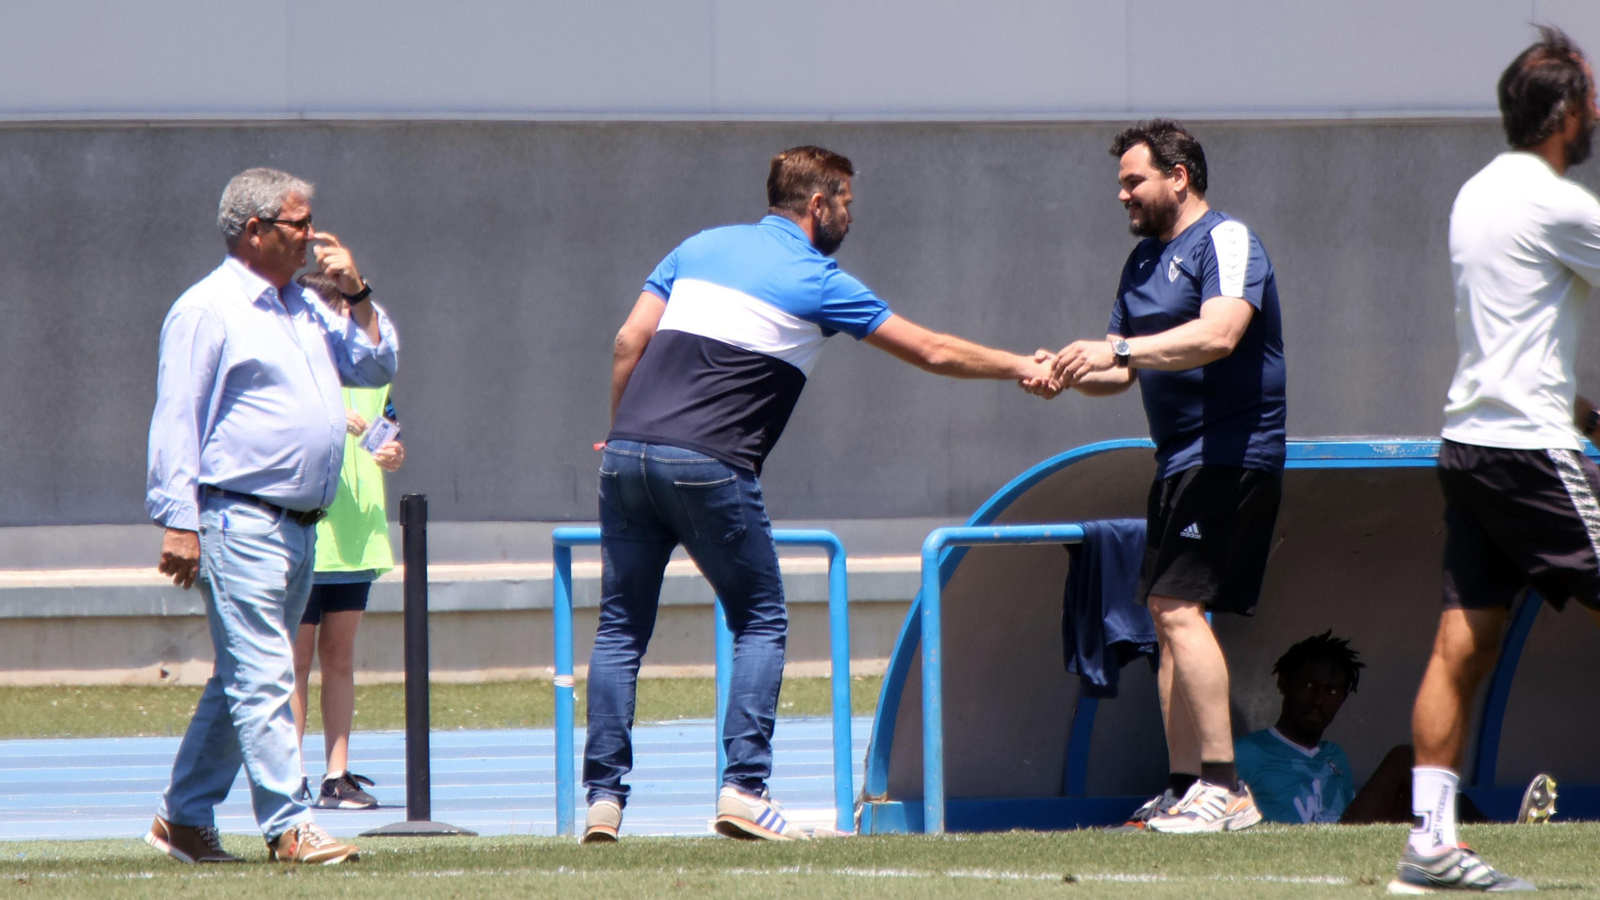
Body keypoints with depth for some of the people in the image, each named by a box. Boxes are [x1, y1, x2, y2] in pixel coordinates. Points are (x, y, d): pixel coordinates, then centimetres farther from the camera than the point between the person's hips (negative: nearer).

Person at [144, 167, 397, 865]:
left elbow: (376, 367, 23)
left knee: (242, 682, 12)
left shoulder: (303, 310, 18)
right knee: (263, 676, -12)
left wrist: (357, 297, 9)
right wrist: (178, 521, -16)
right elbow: (175, 418, -10)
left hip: (299, 525, 9)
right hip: (239, 518, -9)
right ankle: (288, 829, -15)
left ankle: (183, 820, 19)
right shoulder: (209, 309, -7)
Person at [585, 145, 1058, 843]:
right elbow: (934, 352, 12)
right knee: (760, 623, 9)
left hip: (628, 450, 5)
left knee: (620, 629, 9)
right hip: (709, 465, -5)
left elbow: (630, 341, 13)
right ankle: (743, 790, -4)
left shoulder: (702, 247, 19)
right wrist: (1021, 367, 25)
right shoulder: (818, 283, 6)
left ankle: (603, 797, 1)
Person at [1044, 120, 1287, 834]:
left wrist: (1118, 350, -31)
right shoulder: (1144, 260, 19)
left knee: (1180, 606, -17)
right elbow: (1123, 371, 21)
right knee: (1166, 611, 9)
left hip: (1230, 453, -10)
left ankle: (1224, 788, -18)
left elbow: (1220, 333, -27)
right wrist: (1070, 373, 0)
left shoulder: (1227, 242, -10)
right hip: (1179, 458, 10)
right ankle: (1184, 787, 13)